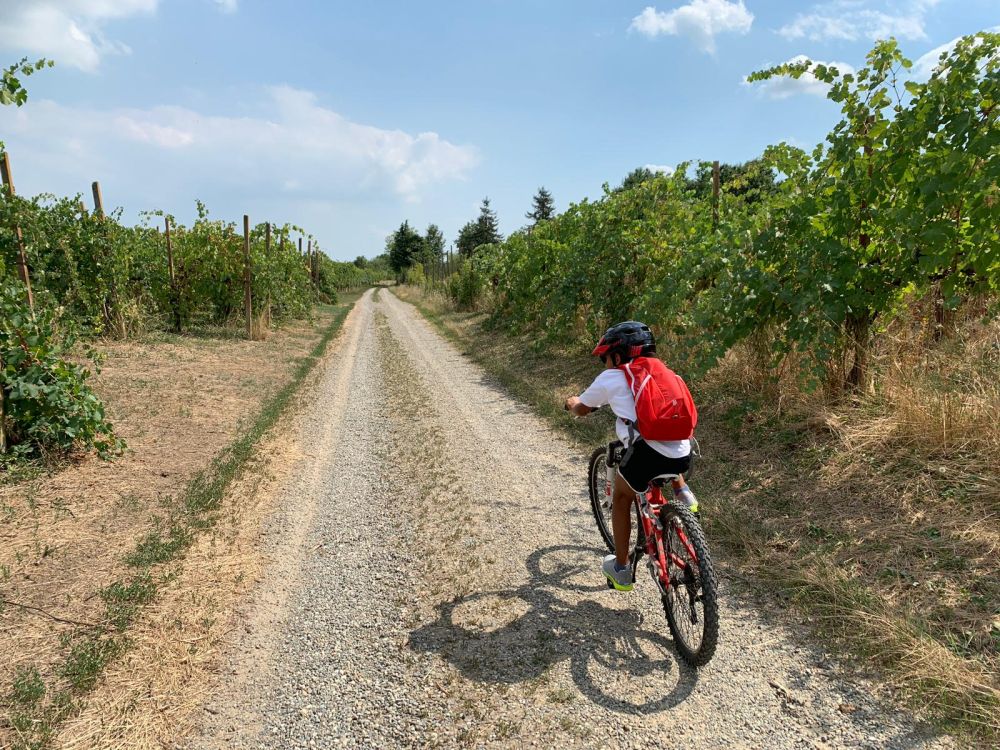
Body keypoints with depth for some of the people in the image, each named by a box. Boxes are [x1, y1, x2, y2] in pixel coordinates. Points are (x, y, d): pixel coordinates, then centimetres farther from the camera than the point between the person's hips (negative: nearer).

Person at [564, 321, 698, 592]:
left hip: (648, 456, -4)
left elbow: (581, 409, 25)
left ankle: (621, 570, 31)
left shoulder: (610, 378, 9)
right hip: (684, 455, 5)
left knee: (621, 498, 25)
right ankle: (682, 491, 26)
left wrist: (571, 403, 47)